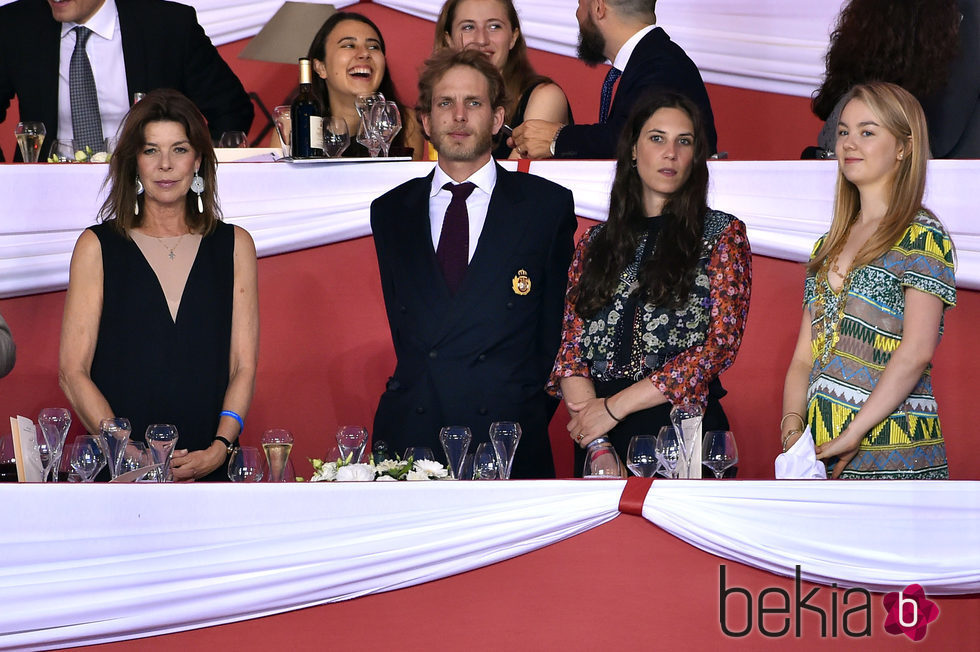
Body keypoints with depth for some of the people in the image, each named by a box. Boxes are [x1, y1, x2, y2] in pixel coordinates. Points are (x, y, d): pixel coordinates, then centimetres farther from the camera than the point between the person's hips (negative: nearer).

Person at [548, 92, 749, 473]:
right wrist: (587, 408, -14)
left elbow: (721, 342, -7)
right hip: (599, 436, 3)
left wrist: (614, 407, -13)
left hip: (682, 424, -3)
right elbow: (570, 340, 8)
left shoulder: (722, 234, 3)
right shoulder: (596, 242, 13)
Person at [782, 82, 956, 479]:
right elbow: (804, 357, 12)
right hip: (817, 448, 6)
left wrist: (852, 435, -20)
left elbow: (916, 352, -15)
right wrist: (792, 427, -5)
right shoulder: (827, 247, 17)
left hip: (891, 447, -6)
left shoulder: (922, 237, -4)